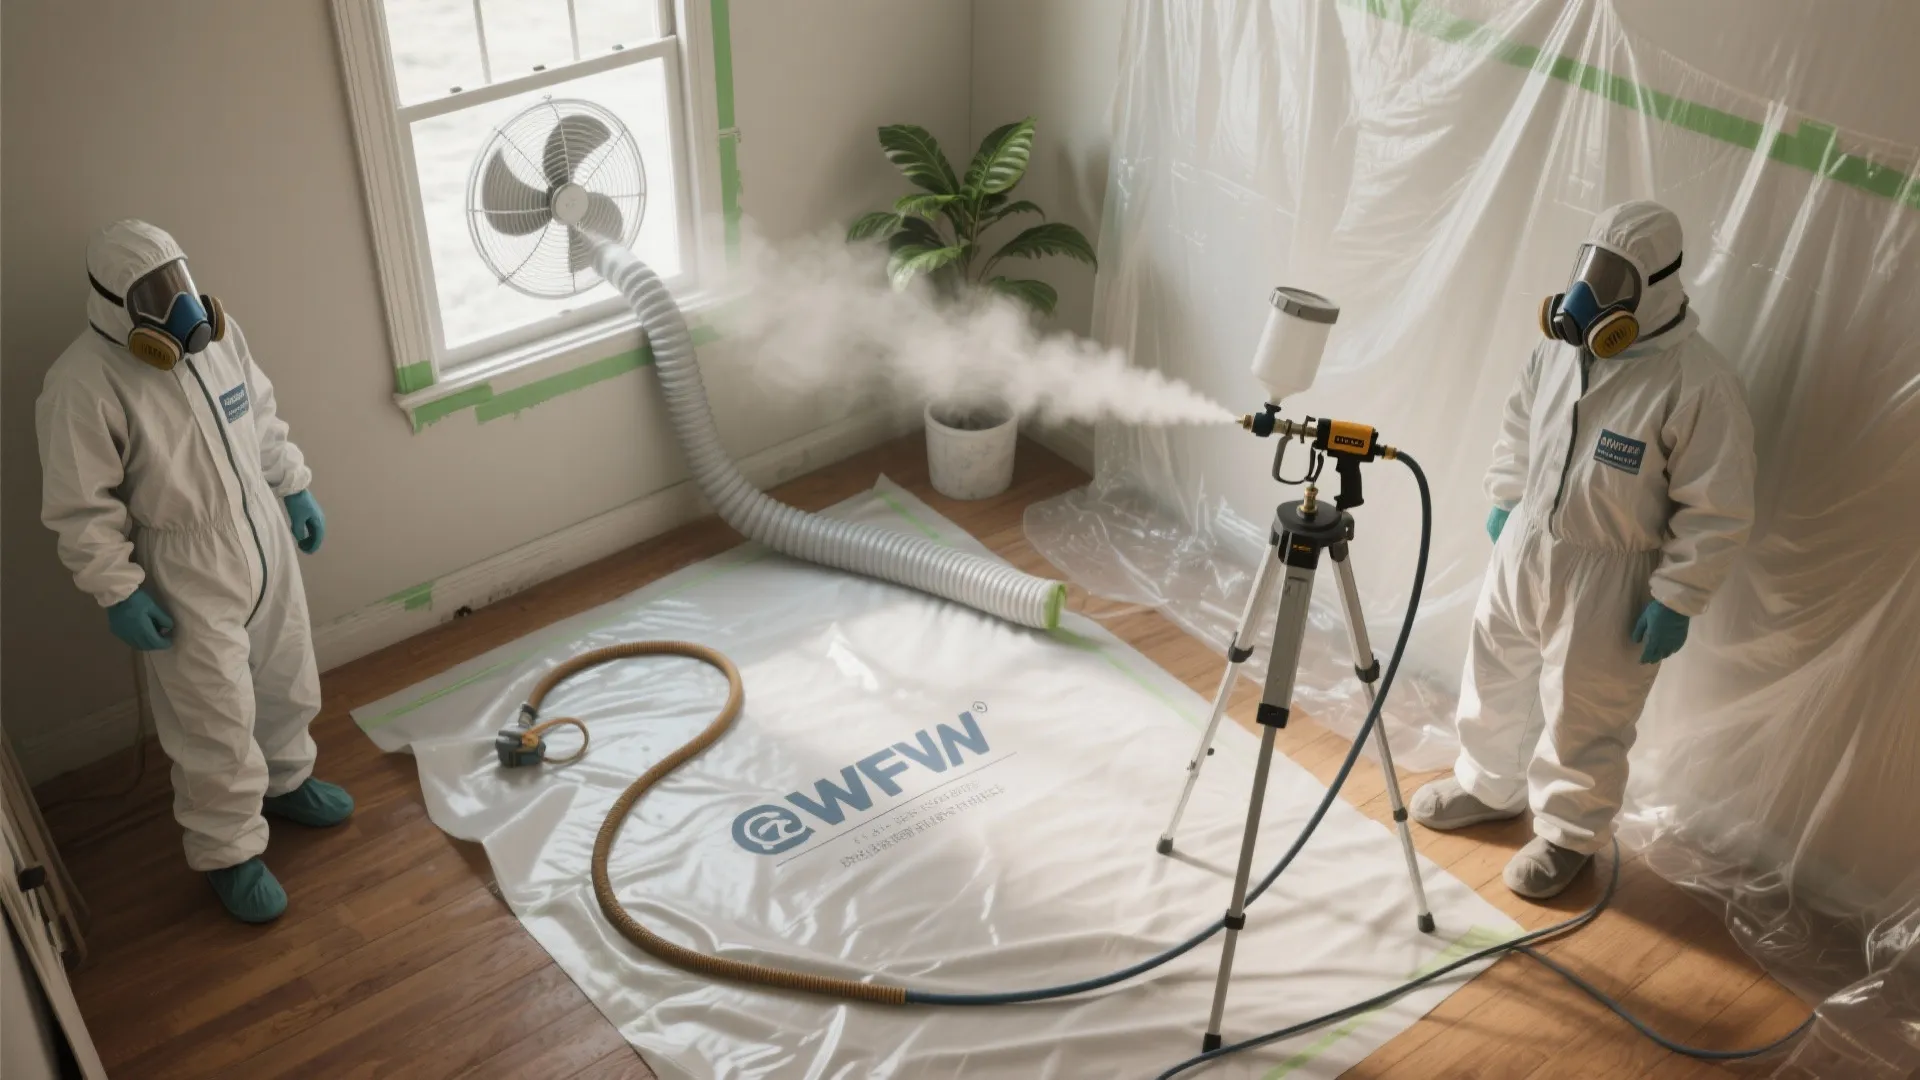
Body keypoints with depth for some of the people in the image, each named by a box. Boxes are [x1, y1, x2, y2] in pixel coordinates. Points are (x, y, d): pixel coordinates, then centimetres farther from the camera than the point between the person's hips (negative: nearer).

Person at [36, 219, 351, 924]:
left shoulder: (215, 331, -4)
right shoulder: (82, 385, -23)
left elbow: (263, 420, 11)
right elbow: (82, 510, -19)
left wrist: (295, 489, 13)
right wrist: (118, 593, -18)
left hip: (263, 538, 7)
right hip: (184, 575, -6)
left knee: (286, 681, 22)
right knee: (217, 722, 2)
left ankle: (284, 782, 47)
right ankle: (228, 853, 21)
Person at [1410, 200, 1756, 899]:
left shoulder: (1699, 384, -23)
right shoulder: (1562, 344, -4)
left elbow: (1718, 512, -19)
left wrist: (1676, 600, -17)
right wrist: (1504, 501, 17)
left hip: (1609, 577, -6)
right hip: (1525, 546, 7)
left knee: (1582, 713, 9)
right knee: (1497, 672, 22)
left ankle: (1569, 834, 32)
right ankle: (1489, 785, 46)